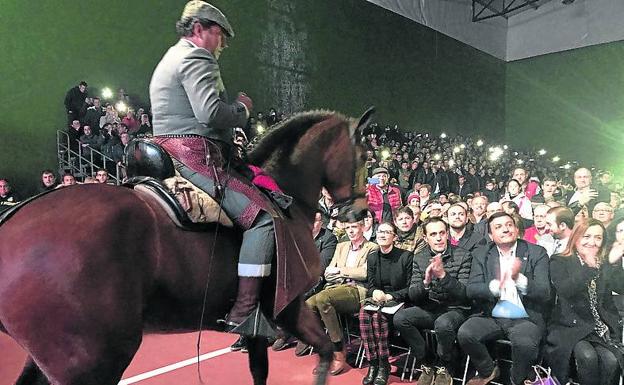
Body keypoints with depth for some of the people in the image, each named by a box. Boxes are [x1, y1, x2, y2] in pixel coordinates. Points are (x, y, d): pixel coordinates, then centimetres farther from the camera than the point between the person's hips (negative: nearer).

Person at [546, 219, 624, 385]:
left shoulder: (605, 264, 14)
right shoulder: (559, 262, 2)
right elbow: (564, 290, -16)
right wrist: (589, 267, -26)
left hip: (603, 326, 3)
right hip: (571, 326, -3)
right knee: (588, 357, -29)